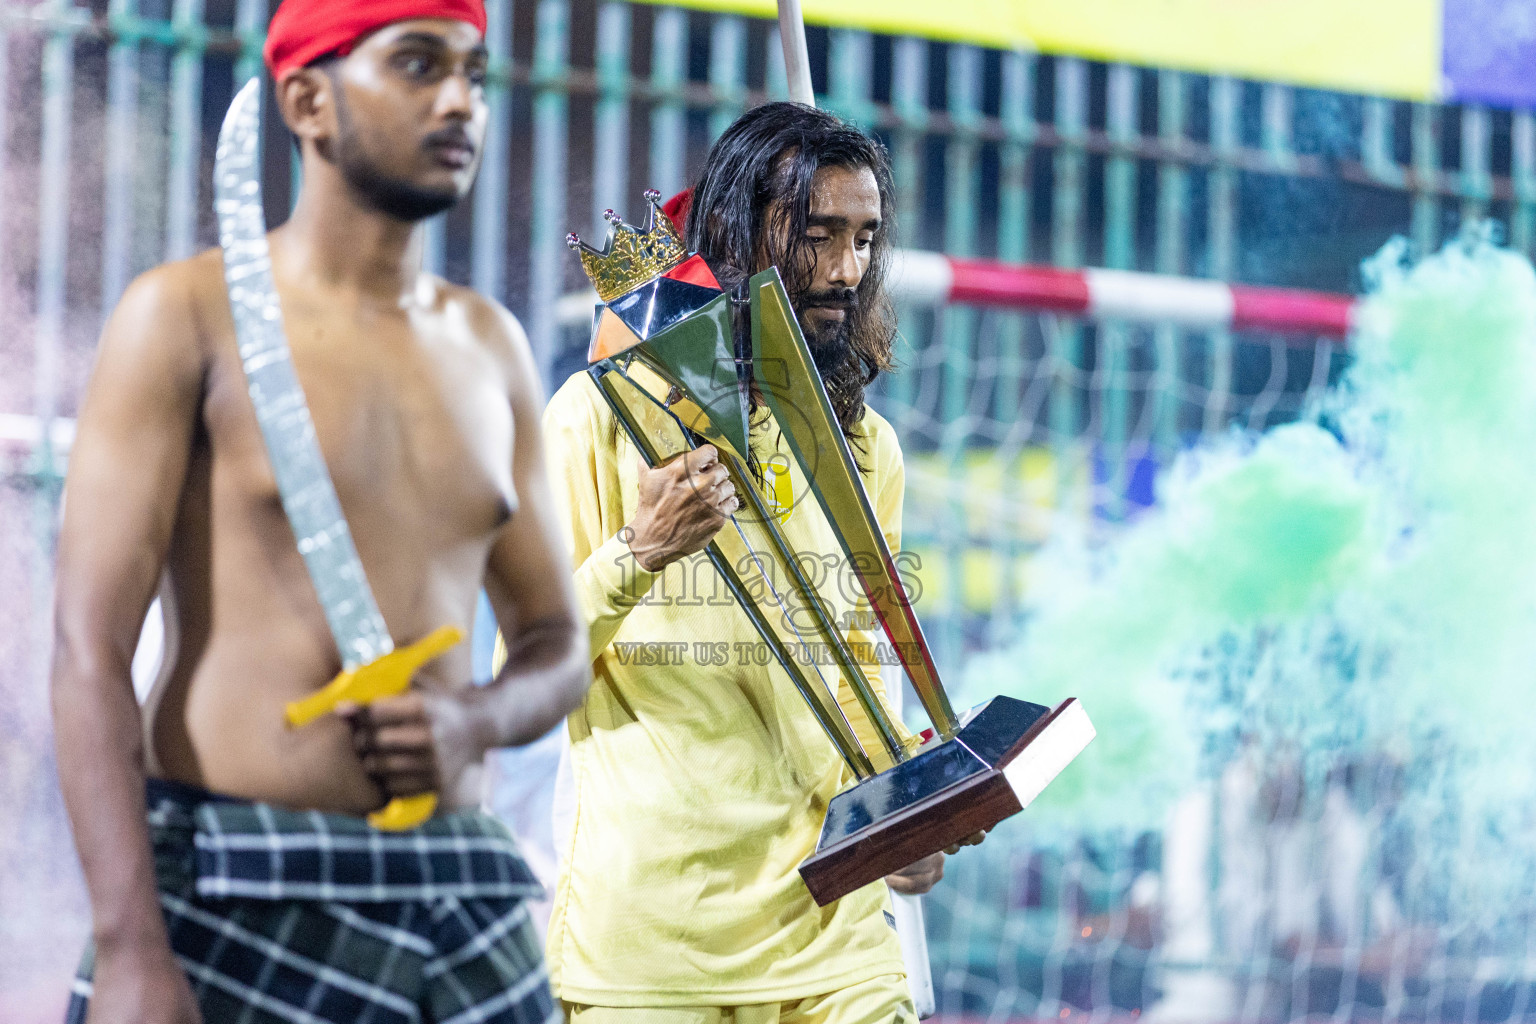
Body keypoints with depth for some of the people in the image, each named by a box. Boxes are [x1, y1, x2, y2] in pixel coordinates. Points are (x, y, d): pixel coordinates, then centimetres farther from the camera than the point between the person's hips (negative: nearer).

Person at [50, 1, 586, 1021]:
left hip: (460, 894, 5)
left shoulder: (491, 346, 14)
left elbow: (559, 646, 18)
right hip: (238, 893, -5)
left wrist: (476, 721, -6)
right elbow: (91, 652, -9)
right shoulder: (188, 315, -3)